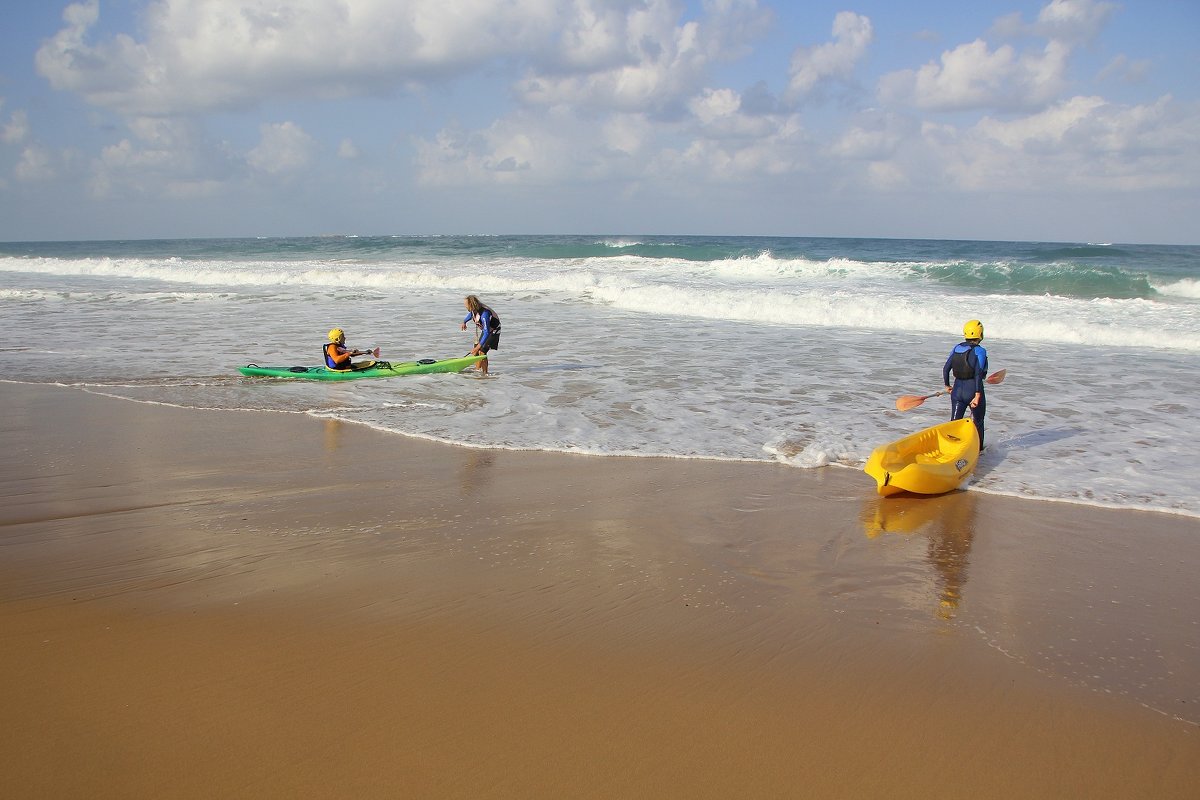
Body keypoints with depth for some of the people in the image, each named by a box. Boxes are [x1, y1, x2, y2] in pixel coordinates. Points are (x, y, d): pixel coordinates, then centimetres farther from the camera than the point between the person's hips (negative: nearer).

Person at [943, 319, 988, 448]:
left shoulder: (956, 348, 3)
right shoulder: (979, 351, -13)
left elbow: (946, 368, 5)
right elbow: (978, 374, -21)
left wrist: (947, 386, 20)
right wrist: (978, 395, -23)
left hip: (957, 390, 4)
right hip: (973, 390, -4)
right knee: (978, 421, 18)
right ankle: (978, 448, 32)